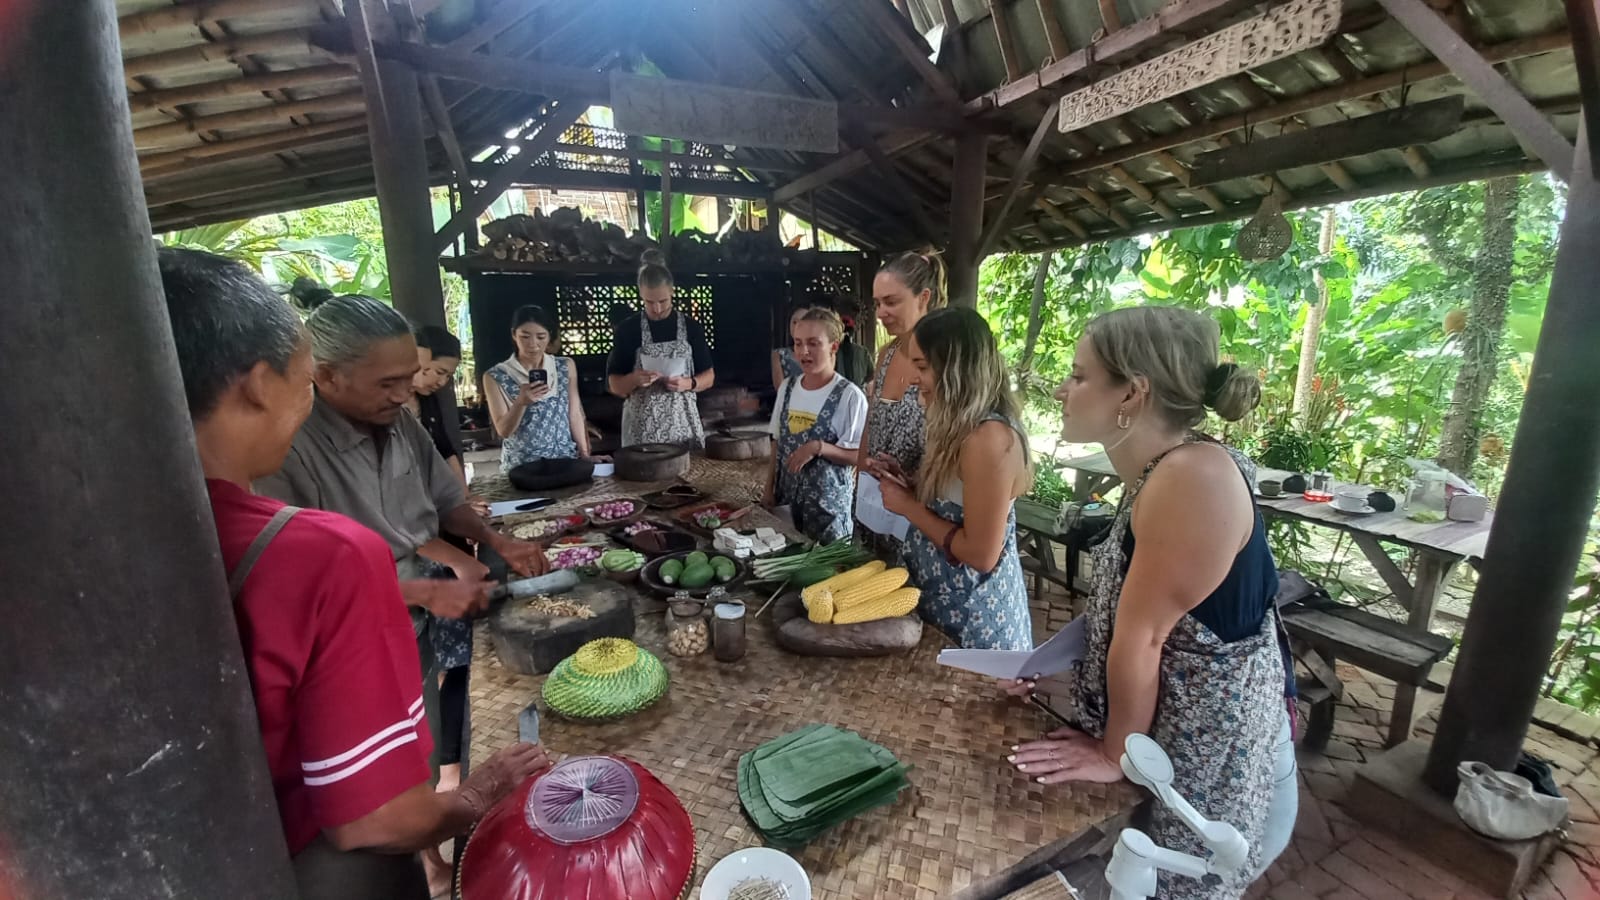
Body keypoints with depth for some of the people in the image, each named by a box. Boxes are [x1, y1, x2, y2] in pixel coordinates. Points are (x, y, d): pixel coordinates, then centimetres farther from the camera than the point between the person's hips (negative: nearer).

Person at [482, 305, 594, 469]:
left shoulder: (566, 367, 1)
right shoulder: (495, 377, -5)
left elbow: (575, 415, 4)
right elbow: (503, 430, -7)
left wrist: (585, 456, 1)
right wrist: (520, 402, -23)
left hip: (566, 459, 2)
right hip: (520, 465, -2)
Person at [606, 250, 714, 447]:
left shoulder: (691, 327, 3)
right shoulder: (628, 329, 1)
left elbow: (709, 376, 8)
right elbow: (614, 385, 3)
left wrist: (688, 383, -11)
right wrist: (634, 379, -17)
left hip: (682, 422, 1)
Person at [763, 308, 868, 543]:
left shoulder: (849, 395, -13)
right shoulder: (787, 387, 4)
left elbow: (858, 455, -12)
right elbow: (779, 445, 11)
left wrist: (818, 447, -25)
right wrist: (769, 491, 9)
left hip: (828, 501, -5)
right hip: (787, 496, 5)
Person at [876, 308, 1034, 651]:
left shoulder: (990, 437, -26)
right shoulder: (965, 426, 4)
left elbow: (981, 554, -26)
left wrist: (908, 506, -19)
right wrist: (909, 484, -1)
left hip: (974, 614, -9)